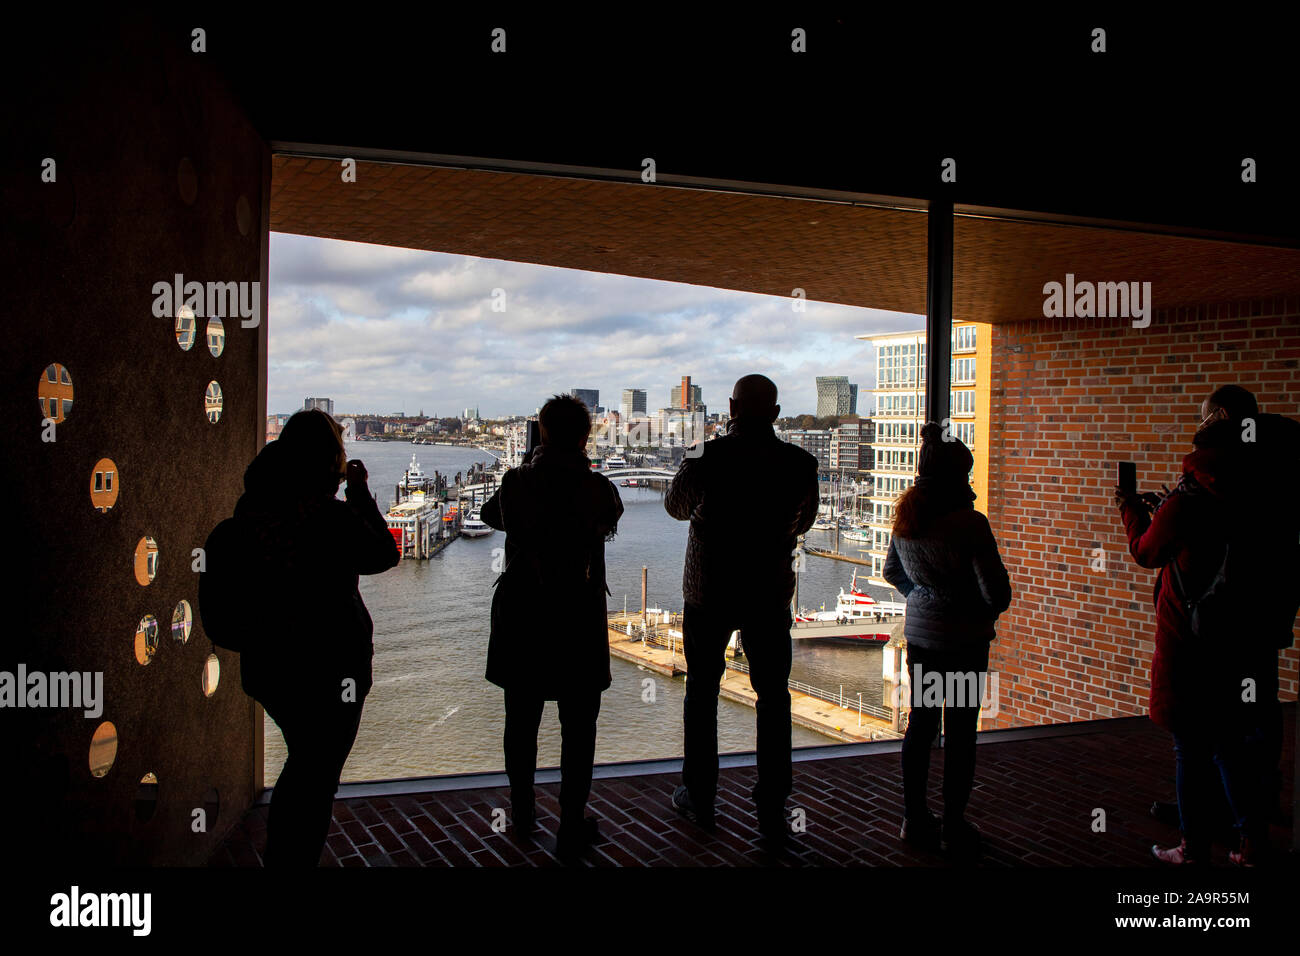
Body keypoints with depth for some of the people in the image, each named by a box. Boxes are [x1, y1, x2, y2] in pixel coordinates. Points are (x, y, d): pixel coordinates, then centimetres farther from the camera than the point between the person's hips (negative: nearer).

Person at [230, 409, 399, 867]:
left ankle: (277, 858, 39)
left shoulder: (252, 509, -3)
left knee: (302, 766, 27)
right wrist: (360, 493, -1)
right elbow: (384, 554, -7)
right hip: (326, 670, -7)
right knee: (317, 780, 10)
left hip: (266, 663, 7)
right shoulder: (331, 515, -22)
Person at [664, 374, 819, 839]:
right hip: (771, 594, 1)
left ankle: (700, 799, 23)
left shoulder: (707, 457, -13)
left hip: (709, 592, -1)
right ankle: (772, 811, 14)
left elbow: (675, 506, 5)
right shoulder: (800, 463, -7)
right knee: (774, 699, 11)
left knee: (702, 693, 14)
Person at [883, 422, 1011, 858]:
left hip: (919, 632, 6)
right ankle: (953, 826, 14)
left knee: (921, 720, 15)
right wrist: (986, 612, 3)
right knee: (960, 729, 5)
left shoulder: (905, 518, 0)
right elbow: (997, 591, -17)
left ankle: (915, 818, 23)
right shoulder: (969, 523, -20)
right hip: (964, 638, -6)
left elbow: (892, 571, 15)